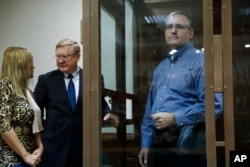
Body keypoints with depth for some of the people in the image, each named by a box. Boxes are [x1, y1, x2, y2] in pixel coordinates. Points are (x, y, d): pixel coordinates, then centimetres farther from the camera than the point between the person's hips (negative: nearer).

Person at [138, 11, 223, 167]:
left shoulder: (200, 62, -7)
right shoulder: (161, 67, 17)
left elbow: (214, 105, -18)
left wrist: (174, 118, -18)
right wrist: (146, 142, 13)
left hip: (187, 143, -7)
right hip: (159, 143, 7)